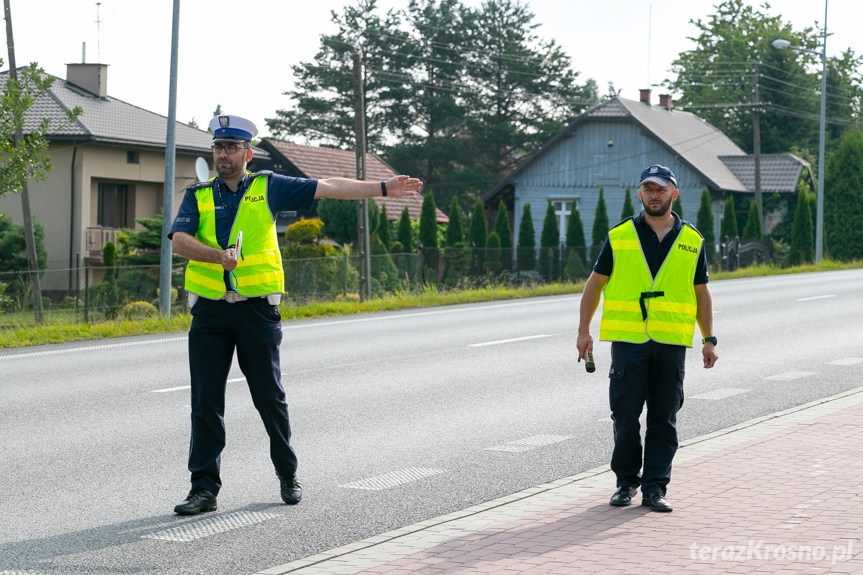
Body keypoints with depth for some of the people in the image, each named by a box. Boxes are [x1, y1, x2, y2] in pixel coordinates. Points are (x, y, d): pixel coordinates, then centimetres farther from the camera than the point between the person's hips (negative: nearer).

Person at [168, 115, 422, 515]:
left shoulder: (268, 187, 7)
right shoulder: (197, 196, 8)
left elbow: (328, 188, 8)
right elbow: (179, 240, -7)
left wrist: (384, 188, 6)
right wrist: (218, 254, -24)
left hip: (257, 308, -1)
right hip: (210, 309, 1)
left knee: (270, 397, 3)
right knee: (205, 400, -1)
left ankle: (287, 474, 21)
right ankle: (204, 488, 4)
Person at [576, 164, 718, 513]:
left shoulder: (692, 241, 9)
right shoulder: (619, 237, 4)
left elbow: (701, 293, 14)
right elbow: (594, 284, 9)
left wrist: (709, 340, 8)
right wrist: (583, 331, 4)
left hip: (672, 341, 1)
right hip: (628, 338, -1)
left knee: (664, 418, 2)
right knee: (625, 413, -1)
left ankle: (655, 488, 8)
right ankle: (626, 481, 15)